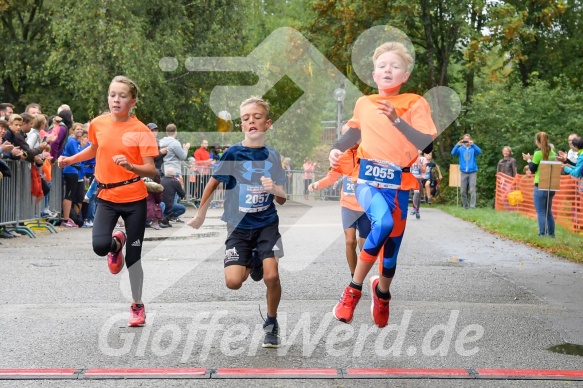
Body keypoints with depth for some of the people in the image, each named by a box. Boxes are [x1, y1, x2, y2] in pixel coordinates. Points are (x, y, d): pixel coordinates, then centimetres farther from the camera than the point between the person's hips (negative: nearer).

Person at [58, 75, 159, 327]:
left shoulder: (140, 130, -11)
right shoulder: (98, 124, 1)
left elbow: (151, 170, -14)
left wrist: (130, 166, -32)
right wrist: (70, 159, 13)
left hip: (134, 198, -3)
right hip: (106, 196, 3)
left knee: (133, 257, 3)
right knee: (100, 246, -19)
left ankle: (137, 306, 22)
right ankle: (116, 243, 19)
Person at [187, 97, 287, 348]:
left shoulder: (273, 156, 0)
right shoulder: (233, 153, -7)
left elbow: (282, 199, 4)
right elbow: (213, 183, 7)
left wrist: (274, 189, -19)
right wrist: (200, 216, 14)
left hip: (267, 224, 1)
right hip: (238, 226, -1)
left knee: (271, 276, -15)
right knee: (233, 282, -14)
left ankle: (272, 323, 12)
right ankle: (251, 264, 23)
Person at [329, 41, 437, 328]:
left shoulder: (415, 104, -3)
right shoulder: (363, 103, 5)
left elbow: (427, 145, -15)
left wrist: (397, 120, -24)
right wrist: (337, 149, 9)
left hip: (398, 184, 1)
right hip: (368, 180, -1)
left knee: (392, 247, 7)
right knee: (383, 222, -32)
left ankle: (382, 292, 43)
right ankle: (354, 289, -16)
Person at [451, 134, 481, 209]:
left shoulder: (473, 148, 3)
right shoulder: (460, 148, 7)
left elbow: (479, 151, -16)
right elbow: (453, 153, -9)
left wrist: (473, 144, -30)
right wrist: (458, 145, -24)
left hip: (472, 172, -2)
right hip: (463, 172, 2)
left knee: (472, 190, -10)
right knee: (463, 191, 4)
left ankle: (472, 205, -12)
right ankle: (465, 205, 15)